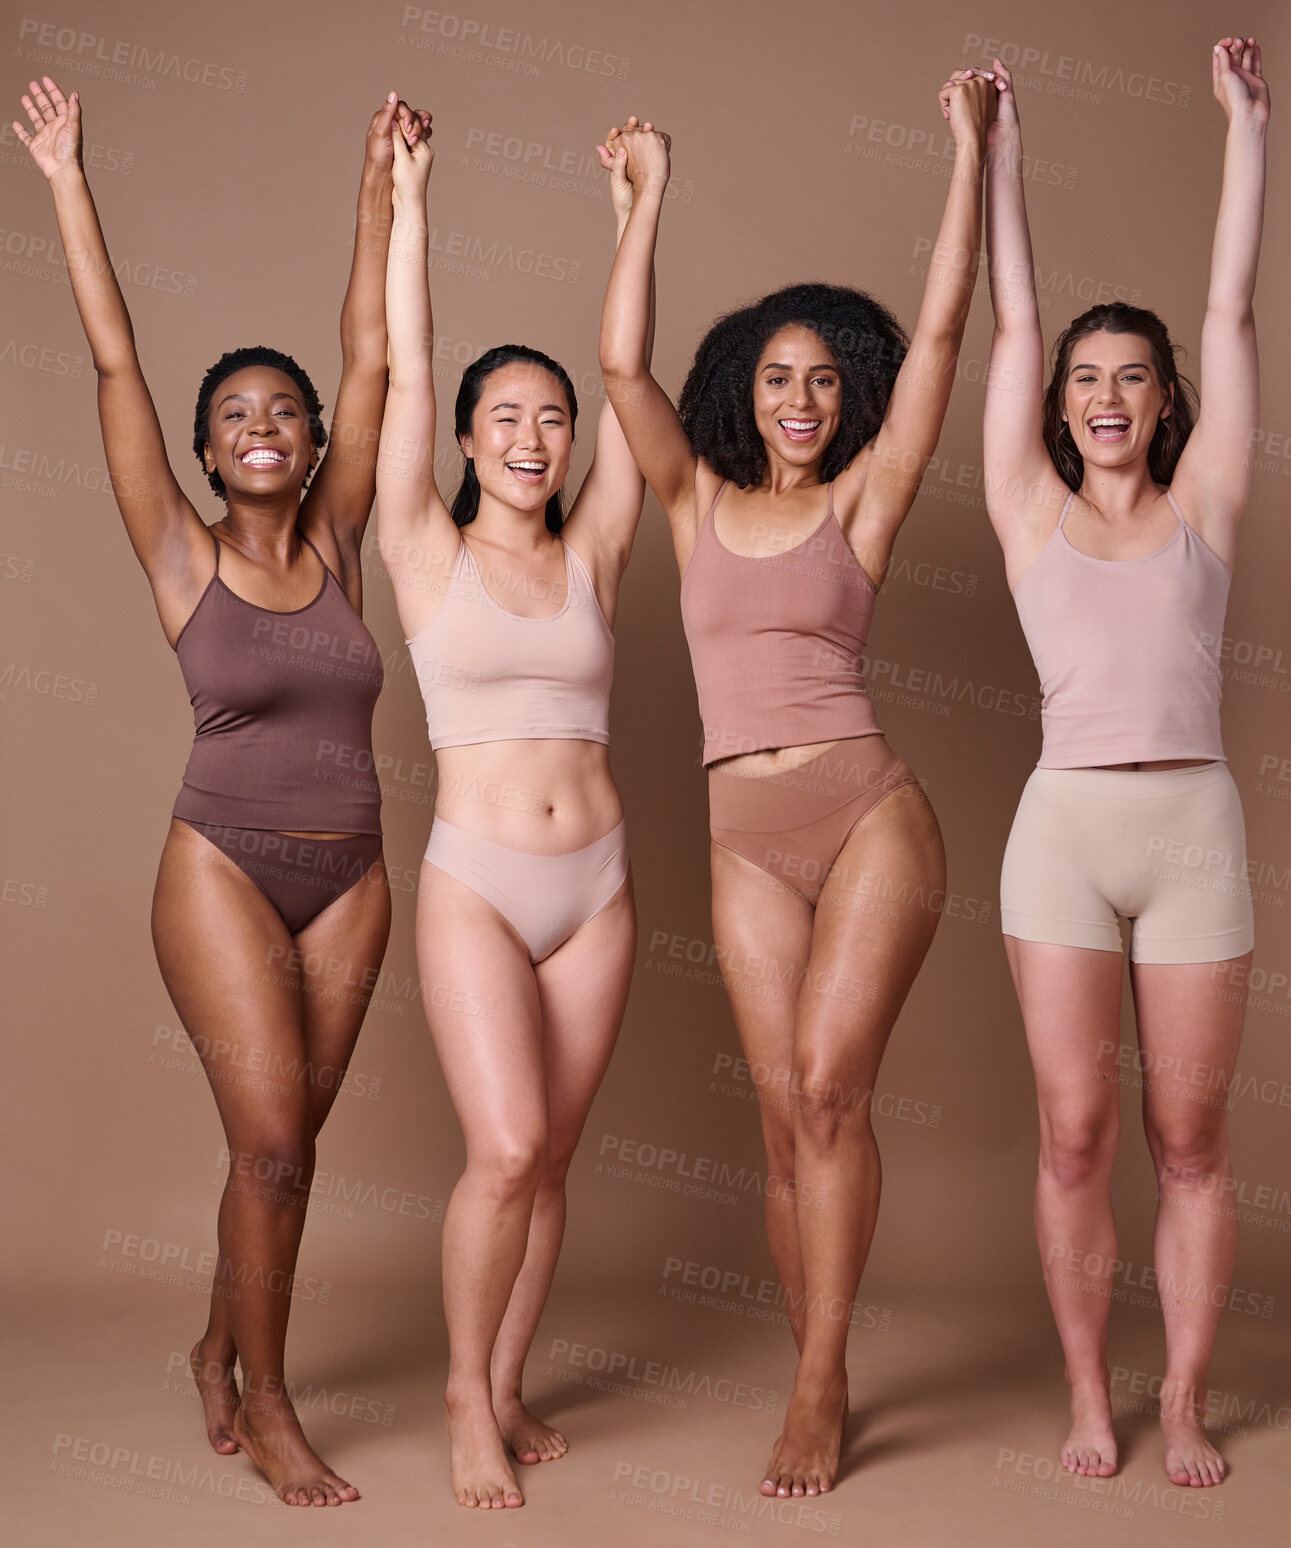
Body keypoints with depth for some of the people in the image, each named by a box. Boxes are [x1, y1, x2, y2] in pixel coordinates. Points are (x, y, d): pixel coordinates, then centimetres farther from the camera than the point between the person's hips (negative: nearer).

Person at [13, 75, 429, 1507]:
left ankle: (220, 1347, 32)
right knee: (270, 1141, -9)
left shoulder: (333, 544, 5)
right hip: (225, 869, -3)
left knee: (285, 1141, 10)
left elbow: (369, 358, 2)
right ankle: (267, 1408, 9)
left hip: (348, 877, 3)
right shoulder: (181, 560, -2)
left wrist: (381, 185, 1)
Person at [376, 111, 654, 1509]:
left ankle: (507, 1390, 23)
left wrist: (631, 219, 5)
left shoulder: (590, 557, 9)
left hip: (597, 884, 3)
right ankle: (465, 1393, 10)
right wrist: (409, 206, 0)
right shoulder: (429, 554, 3)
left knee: (548, 1159, 7)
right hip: (475, 882, -3)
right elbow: (405, 375, -1)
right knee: (505, 1150, -12)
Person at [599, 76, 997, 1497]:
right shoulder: (699, 503, 11)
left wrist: (970, 150, 1)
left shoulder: (861, 501, 6)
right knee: (786, 1116, 3)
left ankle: (819, 1384, -5)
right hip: (745, 841, 3)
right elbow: (620, 363, 2)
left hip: (869, 814, -2)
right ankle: (816, 1380, 15)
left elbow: (937, 334, 0)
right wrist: (648, 196, 4)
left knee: (828, 1084, -15)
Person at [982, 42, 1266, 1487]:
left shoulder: (1201, 506, 10)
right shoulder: (1033, 512, 9)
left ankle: (1185, 1402, 16)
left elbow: (1231, 312, 8)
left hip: (1194, 826, 1)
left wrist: (1245, 124, 9)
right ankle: (1089, 1398, 15)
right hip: (1063, 827, 0)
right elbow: (1013, 322, 11)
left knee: (1189, 1138, 5)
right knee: (1075, 1134, 2)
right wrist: (999, 150, 14)